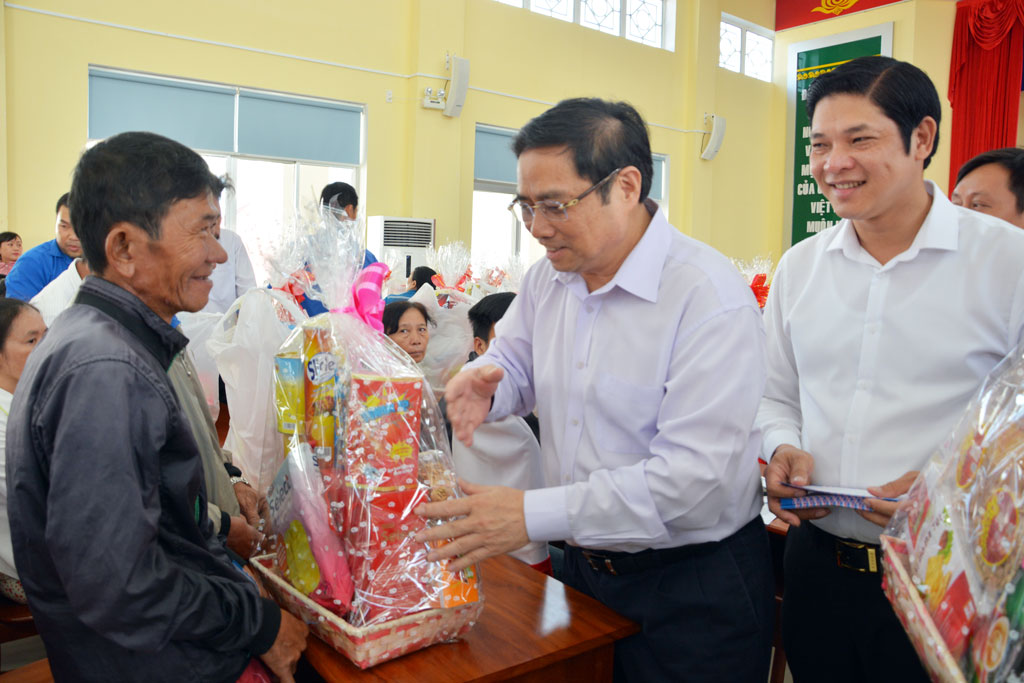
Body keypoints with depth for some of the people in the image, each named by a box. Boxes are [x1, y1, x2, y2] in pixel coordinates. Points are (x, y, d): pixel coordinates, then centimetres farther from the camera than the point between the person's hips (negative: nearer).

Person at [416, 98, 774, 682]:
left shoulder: (712, 298, -24)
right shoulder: (550, 277, 0)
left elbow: (693, 479, -29)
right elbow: (515, 362, 15)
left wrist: (533, 515, -30)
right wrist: (482, 386, -11)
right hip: (585, 564, 6)